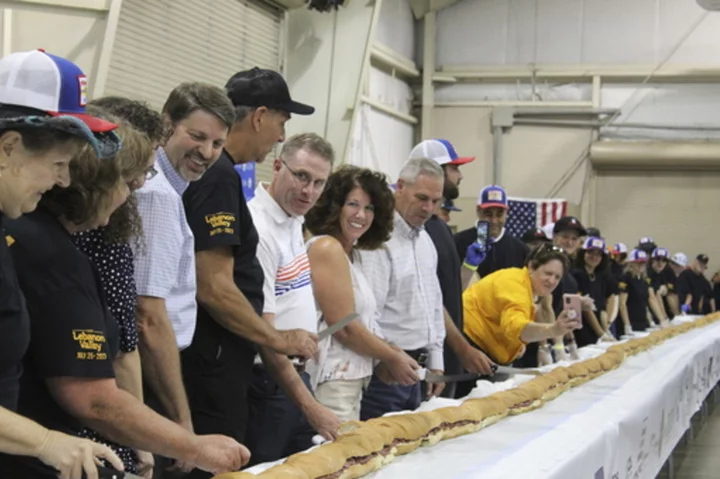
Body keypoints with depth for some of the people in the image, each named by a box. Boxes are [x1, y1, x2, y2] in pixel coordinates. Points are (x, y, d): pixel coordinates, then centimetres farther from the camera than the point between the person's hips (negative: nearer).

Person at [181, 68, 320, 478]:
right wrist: (280, 340, -10)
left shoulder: (211, 171, 13)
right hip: (213, 366, -10)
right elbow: (215, 290, -21)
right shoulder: (219, 178, -16)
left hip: (214, 361, 10)